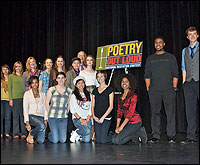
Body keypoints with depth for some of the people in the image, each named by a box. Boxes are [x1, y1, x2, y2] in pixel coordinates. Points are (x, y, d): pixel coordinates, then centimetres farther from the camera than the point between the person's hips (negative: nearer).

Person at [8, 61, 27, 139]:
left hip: (24, 97, 2)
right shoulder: (11, 76, 8)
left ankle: (23, 133, 7)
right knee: (16, 116, 1)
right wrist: (10, 99, -5)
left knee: (23, 116, 1)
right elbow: (9, 88, 4)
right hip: (15, 98, -2)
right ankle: (16, 133, 7)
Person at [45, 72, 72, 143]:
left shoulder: (69, 91, 4)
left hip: (64, 118, 3)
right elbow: (47, 103, 3)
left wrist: (66, 113, 5)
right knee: (55, 140, -4)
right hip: (53, 117, -2)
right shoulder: (51, 89, -3)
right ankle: (50, 134, 28)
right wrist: (50, 113, 4)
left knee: (63, 140, 1)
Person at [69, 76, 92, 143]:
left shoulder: (88, 94, 12)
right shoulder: (73, 96, 1)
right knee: (87, 131, -29)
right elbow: (72, 110, -4)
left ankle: (79, 134, 23)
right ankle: (75, 133, -1)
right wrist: (81, 119, -14)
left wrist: (87, 120, -5)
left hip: (87, 118, 4)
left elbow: (90, 108, 9)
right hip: (77, 118, -3)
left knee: (87, 140, -8)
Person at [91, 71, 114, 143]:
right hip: (96, 118, 5)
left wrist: (103, 117, -13)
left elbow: (111, 106, -5)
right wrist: (94, 116, -5)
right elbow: (93, 105, 12)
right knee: (97, 140, 0)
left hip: (106, 117, -4)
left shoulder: (109, 89, 0)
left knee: (103, 140, -10)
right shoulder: (95, 90, 13)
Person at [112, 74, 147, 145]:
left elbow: (131, 112, -17)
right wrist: (117, 127, -1)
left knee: (118, 140, -17)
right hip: (127, 122, 8)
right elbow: (119, 112, 10)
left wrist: (121, 127, -18)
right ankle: (138, 131, 6)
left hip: (135, 122, -8)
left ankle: (139, 133, 1)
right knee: (113, 139, -3)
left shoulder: (133, 96, -12)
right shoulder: (120, 97, 12)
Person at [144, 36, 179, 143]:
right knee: (155, 113, 1)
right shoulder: (150, 59, 17)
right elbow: (147, 75, 13)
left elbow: (175, 74, 7)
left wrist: (174, 88, -3)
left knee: (170, 113, -3)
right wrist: (148, 88, 3)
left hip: (168, 90, -1)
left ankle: (171, 136, 3)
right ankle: (155, 136, 6)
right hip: (154, 91, 2)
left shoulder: (170, 57, 12)